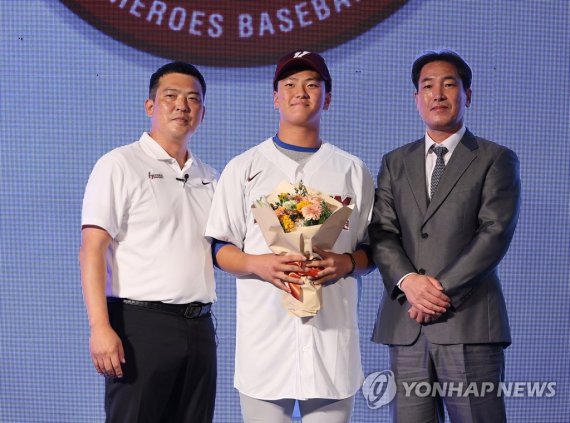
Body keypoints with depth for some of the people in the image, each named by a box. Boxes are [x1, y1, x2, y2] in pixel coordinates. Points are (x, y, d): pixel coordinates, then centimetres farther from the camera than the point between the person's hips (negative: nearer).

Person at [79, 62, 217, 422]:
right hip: (141, 322, -5)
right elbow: (92, 249, -10)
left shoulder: (208, 178, 16)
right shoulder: (120, 165, -2)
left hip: (200, 325, 6)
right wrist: (100, 328, -20)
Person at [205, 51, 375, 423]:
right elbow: (220, 249, 6)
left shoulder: (353, 170, 10)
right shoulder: (244, 168, 8)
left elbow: (372, 249, 12)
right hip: (264, 335, 0)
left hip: (332, 334, 1)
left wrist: (346, 263, -10)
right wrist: (257, 263, -14)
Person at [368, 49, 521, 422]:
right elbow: (381, 233, 6)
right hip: (406, 323, 3)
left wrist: (443, 289, -14)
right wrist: (408, 281, -12)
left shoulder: (496, 160, 6)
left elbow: (495, 234, -6)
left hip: (469, 322, -3)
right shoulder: (395, 163, 17)